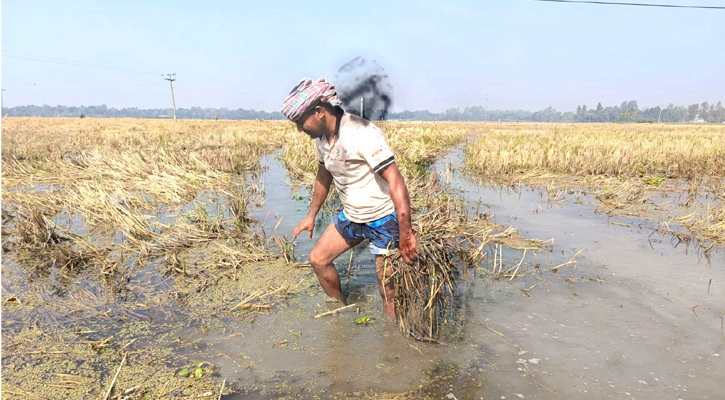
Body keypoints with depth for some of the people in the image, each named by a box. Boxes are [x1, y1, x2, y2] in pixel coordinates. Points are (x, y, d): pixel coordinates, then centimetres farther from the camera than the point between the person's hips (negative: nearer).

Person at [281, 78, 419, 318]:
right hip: (351, 216, 9)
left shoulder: (361, 134, -26)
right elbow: (324, 176, 18)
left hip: (384, 219, -8)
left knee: (388, 288, -2)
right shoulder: (321, 137, 1)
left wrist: (405, 233, -34)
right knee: (318, 259, 13)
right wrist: (311, 216, 23)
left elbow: (395, 180, -31)